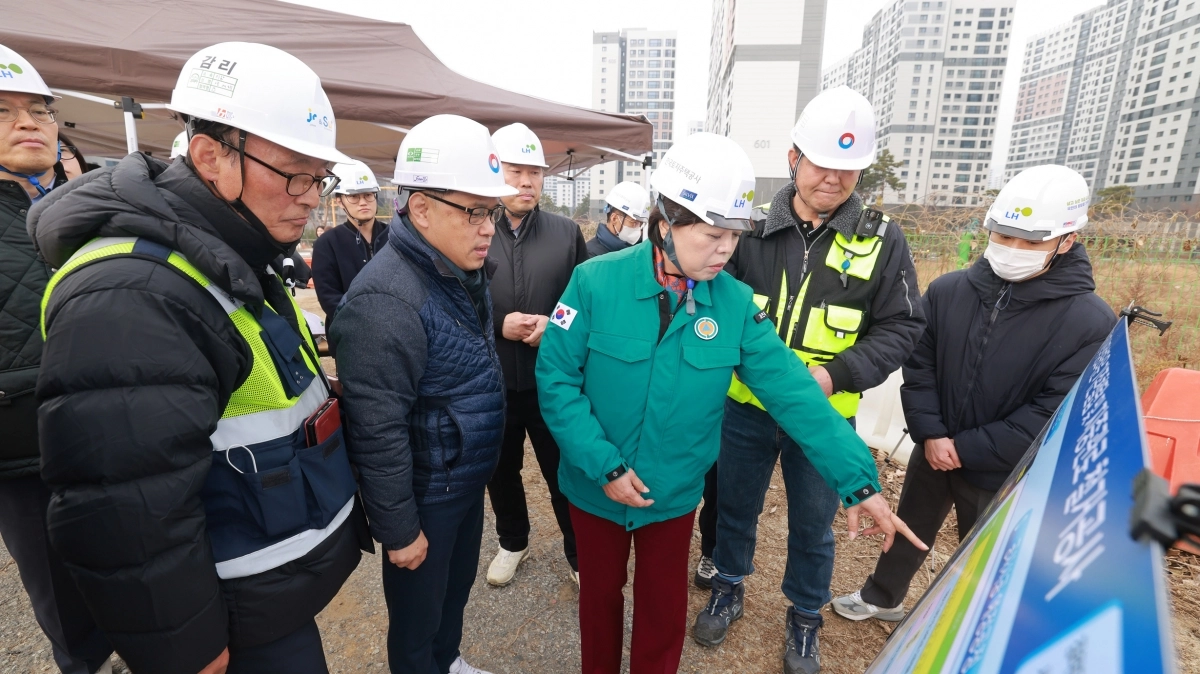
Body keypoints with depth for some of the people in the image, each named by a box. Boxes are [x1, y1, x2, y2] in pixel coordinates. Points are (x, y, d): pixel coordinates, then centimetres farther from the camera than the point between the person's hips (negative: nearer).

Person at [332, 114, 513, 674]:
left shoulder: (463, 273, 2)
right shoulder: (386, 298, -29)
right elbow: (378, 432, -26)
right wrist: (398, 529, -19)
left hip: (468, 478, 9)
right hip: (424, 494, -9)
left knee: (458, 586, 28)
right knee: (419, 614, 17)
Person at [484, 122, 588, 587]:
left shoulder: (567, 233, 0)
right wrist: (497, 324, -16)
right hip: (492, 381, 1)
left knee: (565, 472, 12)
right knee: (502, 471, 20)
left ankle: (577, 552, 36)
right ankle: (512, 543, 46)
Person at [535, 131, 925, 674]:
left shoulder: (736, 303, -12)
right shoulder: (596, 282, -19)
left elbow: (792, 391, -10)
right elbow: (556, 378, -16)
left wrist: (857, 479, -11)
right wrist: (603, 465, -20)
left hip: (674, 494, 1)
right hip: (595, 487, -1)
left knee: (664, 609, 21)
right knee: (600, 594, 24)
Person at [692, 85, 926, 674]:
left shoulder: (880, 240, -6)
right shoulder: (754, 228, -6)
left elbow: (901, 327, -4)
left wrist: (836, 374, -17)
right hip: (746, 406, 1)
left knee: (812, 526, 18)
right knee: (735, 506, 19)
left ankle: (805, 619, 45)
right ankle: (728, 591, 47)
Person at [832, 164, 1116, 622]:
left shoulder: (1090, 321, -17)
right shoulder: (947, 290, -8)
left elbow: (1054, 414, -18)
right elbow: (918, 364, -4)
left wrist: (966, 450, -18)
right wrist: (930, 434, -14)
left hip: (1003, 475, -3)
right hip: (932, 453, 4)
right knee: (908, 531, 24)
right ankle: (882, 597, 49)